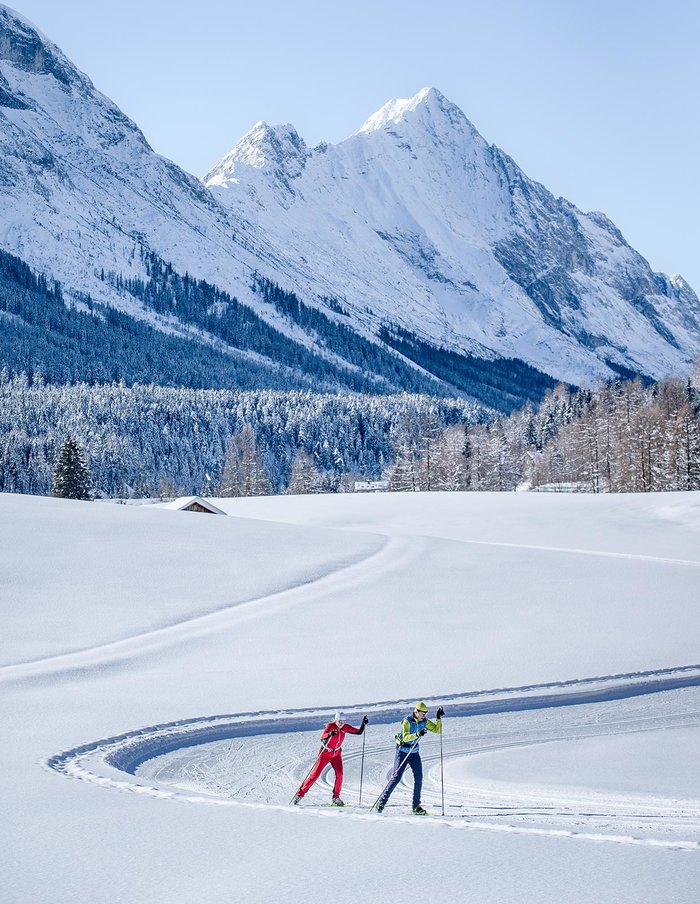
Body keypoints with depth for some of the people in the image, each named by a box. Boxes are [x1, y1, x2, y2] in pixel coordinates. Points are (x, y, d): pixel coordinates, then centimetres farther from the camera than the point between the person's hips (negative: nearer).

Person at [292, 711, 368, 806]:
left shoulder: (345, 727, -8)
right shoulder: (330, 726, -23)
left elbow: (359, 732, -1)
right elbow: (322, 737, -37)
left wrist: (363, 724, -17)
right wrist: (330, 734, -57)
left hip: (336, 753, 4)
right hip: (325, 752, -4)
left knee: (339, 773, -15)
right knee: (315, 774, -4)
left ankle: (335, 797, -3)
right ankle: (300, 794, 6)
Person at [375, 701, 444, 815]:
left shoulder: (425, 722, -2)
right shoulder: (407, 721, -19)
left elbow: (437, 730, -1)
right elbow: (405, 737, -30)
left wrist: (439, 718, -14)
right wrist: (417, 734, -44)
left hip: (414, 752, 5)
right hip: (403, 751, -5)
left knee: (419, 778, -7)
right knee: (396, 777, -8)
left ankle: (416, 806, 0)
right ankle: (382, 801, 2)